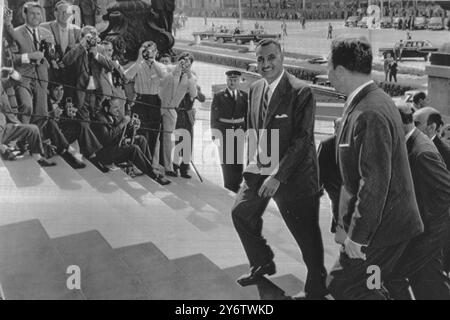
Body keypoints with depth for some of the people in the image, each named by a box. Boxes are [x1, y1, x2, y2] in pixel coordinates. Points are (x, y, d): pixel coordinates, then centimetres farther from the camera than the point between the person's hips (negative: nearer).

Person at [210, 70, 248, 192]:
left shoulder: (244, 96, 5)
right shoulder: (219, 96, 0)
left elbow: (247, 114, 7)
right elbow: (214, 116, 1)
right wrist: (214, 133, -3)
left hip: (239, 130, 2)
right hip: (223, 131, -2)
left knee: (239, 161, 3)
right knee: (225, 160, 4)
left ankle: (237, 186, 15)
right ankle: (228, 187, 14)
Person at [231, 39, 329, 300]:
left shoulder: (301, 92, -17)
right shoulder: (256, 89, 6)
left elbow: (302, 139, -21)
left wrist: (278, 176, -24)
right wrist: (253, 162, 6)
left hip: (293, 175, -7)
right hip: (259, 170, 8)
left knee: (307, 234, 2)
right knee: (242, 213, 19)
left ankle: (316, 290, 23)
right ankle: (262, 264, 41)